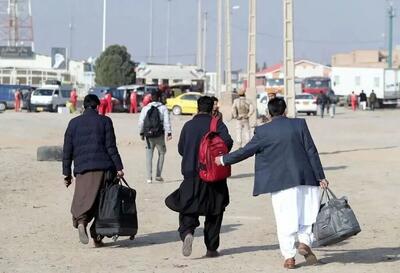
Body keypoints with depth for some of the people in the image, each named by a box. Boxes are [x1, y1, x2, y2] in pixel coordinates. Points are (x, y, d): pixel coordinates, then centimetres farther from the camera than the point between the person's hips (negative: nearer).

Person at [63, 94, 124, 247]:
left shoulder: (74, 123, 12)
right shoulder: (104, 121, 5)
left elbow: (67, 150, 10)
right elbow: (111, 147, -2)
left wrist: (67, 173, 14)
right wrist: (119, 167, -1)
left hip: (82, 169, 1)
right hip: (104, 167, -1)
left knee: (83, 200, -3)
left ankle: (81, 222, -33)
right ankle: (97, 236, 7)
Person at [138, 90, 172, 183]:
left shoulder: (145, 108, 3)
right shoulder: (163, 108, -2)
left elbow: (141, 122, 2)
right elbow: (167, 121, -9)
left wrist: (141, 133, 12)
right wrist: (169, 133, -11)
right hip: (160, 135, -1)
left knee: (149, 155, 6)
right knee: (161, 153, 15)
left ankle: (149, 177, 1)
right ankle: (158, 175, 9)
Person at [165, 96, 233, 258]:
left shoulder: (188, 125, 4)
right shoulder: (217, 124, -3)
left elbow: (180, 149, 8)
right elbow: (227, 141, -19)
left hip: (191, 174, 1)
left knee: (187, 208, 7)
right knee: (214, 212, 10)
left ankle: (187, 232, -23)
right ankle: (212, 248, 11)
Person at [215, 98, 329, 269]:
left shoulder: (263, 131, -2)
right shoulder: (300, 124, 0)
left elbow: (246, 151, 3)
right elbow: (311, 151, 0)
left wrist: (224, 160, 17)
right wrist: (320, 176, 3)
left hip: (280, 181, -1)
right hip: (305, 178, 1)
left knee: (284, 220, 5)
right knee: (308, 210, 16)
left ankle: (289, 257, 6)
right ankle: (305, 241, -2)